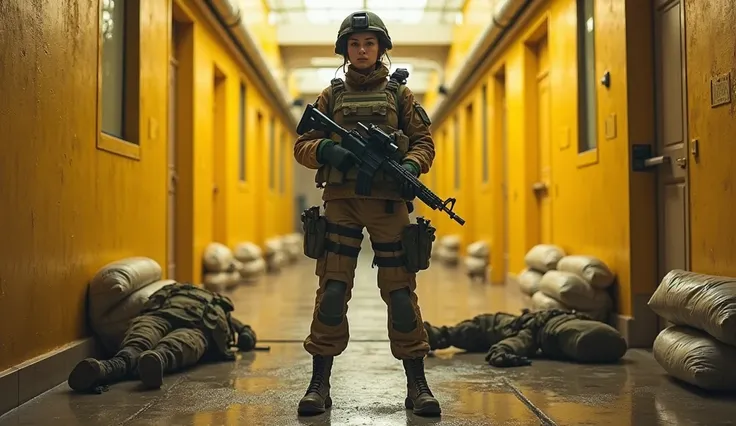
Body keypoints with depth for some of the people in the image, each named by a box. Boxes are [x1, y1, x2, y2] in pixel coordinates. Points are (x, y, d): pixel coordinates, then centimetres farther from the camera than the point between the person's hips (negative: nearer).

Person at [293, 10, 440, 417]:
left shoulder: (398, 93, 12)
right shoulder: (332, 95, 13)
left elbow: (424, 141, 9)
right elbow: (302, 145, 11)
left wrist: (411, 166, -12)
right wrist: (327, 150, -11)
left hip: (388, 201, 0)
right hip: (341, 200, 1)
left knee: (400, 290, 0)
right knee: (332, 290, -4)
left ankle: (417, 384, 8)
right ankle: (319, 383, 5)